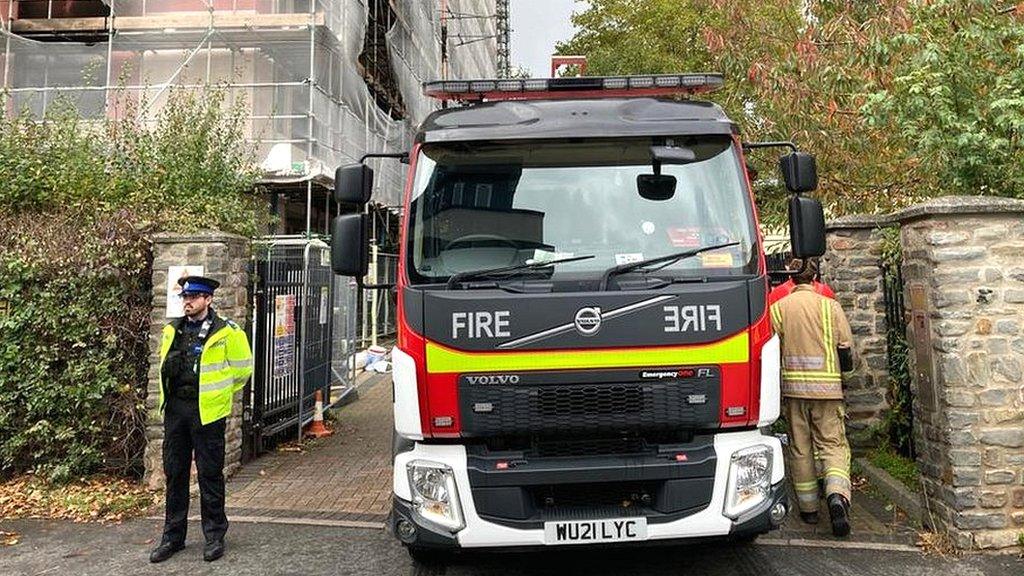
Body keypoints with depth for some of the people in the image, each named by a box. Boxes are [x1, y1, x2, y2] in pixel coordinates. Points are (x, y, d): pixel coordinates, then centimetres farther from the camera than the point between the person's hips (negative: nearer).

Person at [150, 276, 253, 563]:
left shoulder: (226, 332, -8)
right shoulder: (172, 331, 8)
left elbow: (243, 367, 0)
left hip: (207, 412, -5)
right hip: (175, 410, 5)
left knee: (210, 475, 4)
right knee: (174, 474, 13)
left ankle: (215, 536, 17)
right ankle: (173, 536, 25)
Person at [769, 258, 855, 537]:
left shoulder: (779, 308, 0)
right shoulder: (830, 306, -1)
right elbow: (846, 350, 2)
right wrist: (841, 369, 21)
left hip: (793, 387, 1)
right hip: (827, 387, -1)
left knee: (799, 448, 10)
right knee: (833, 444, 5)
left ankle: (808, 508, 17)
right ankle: (837, 495, -18)